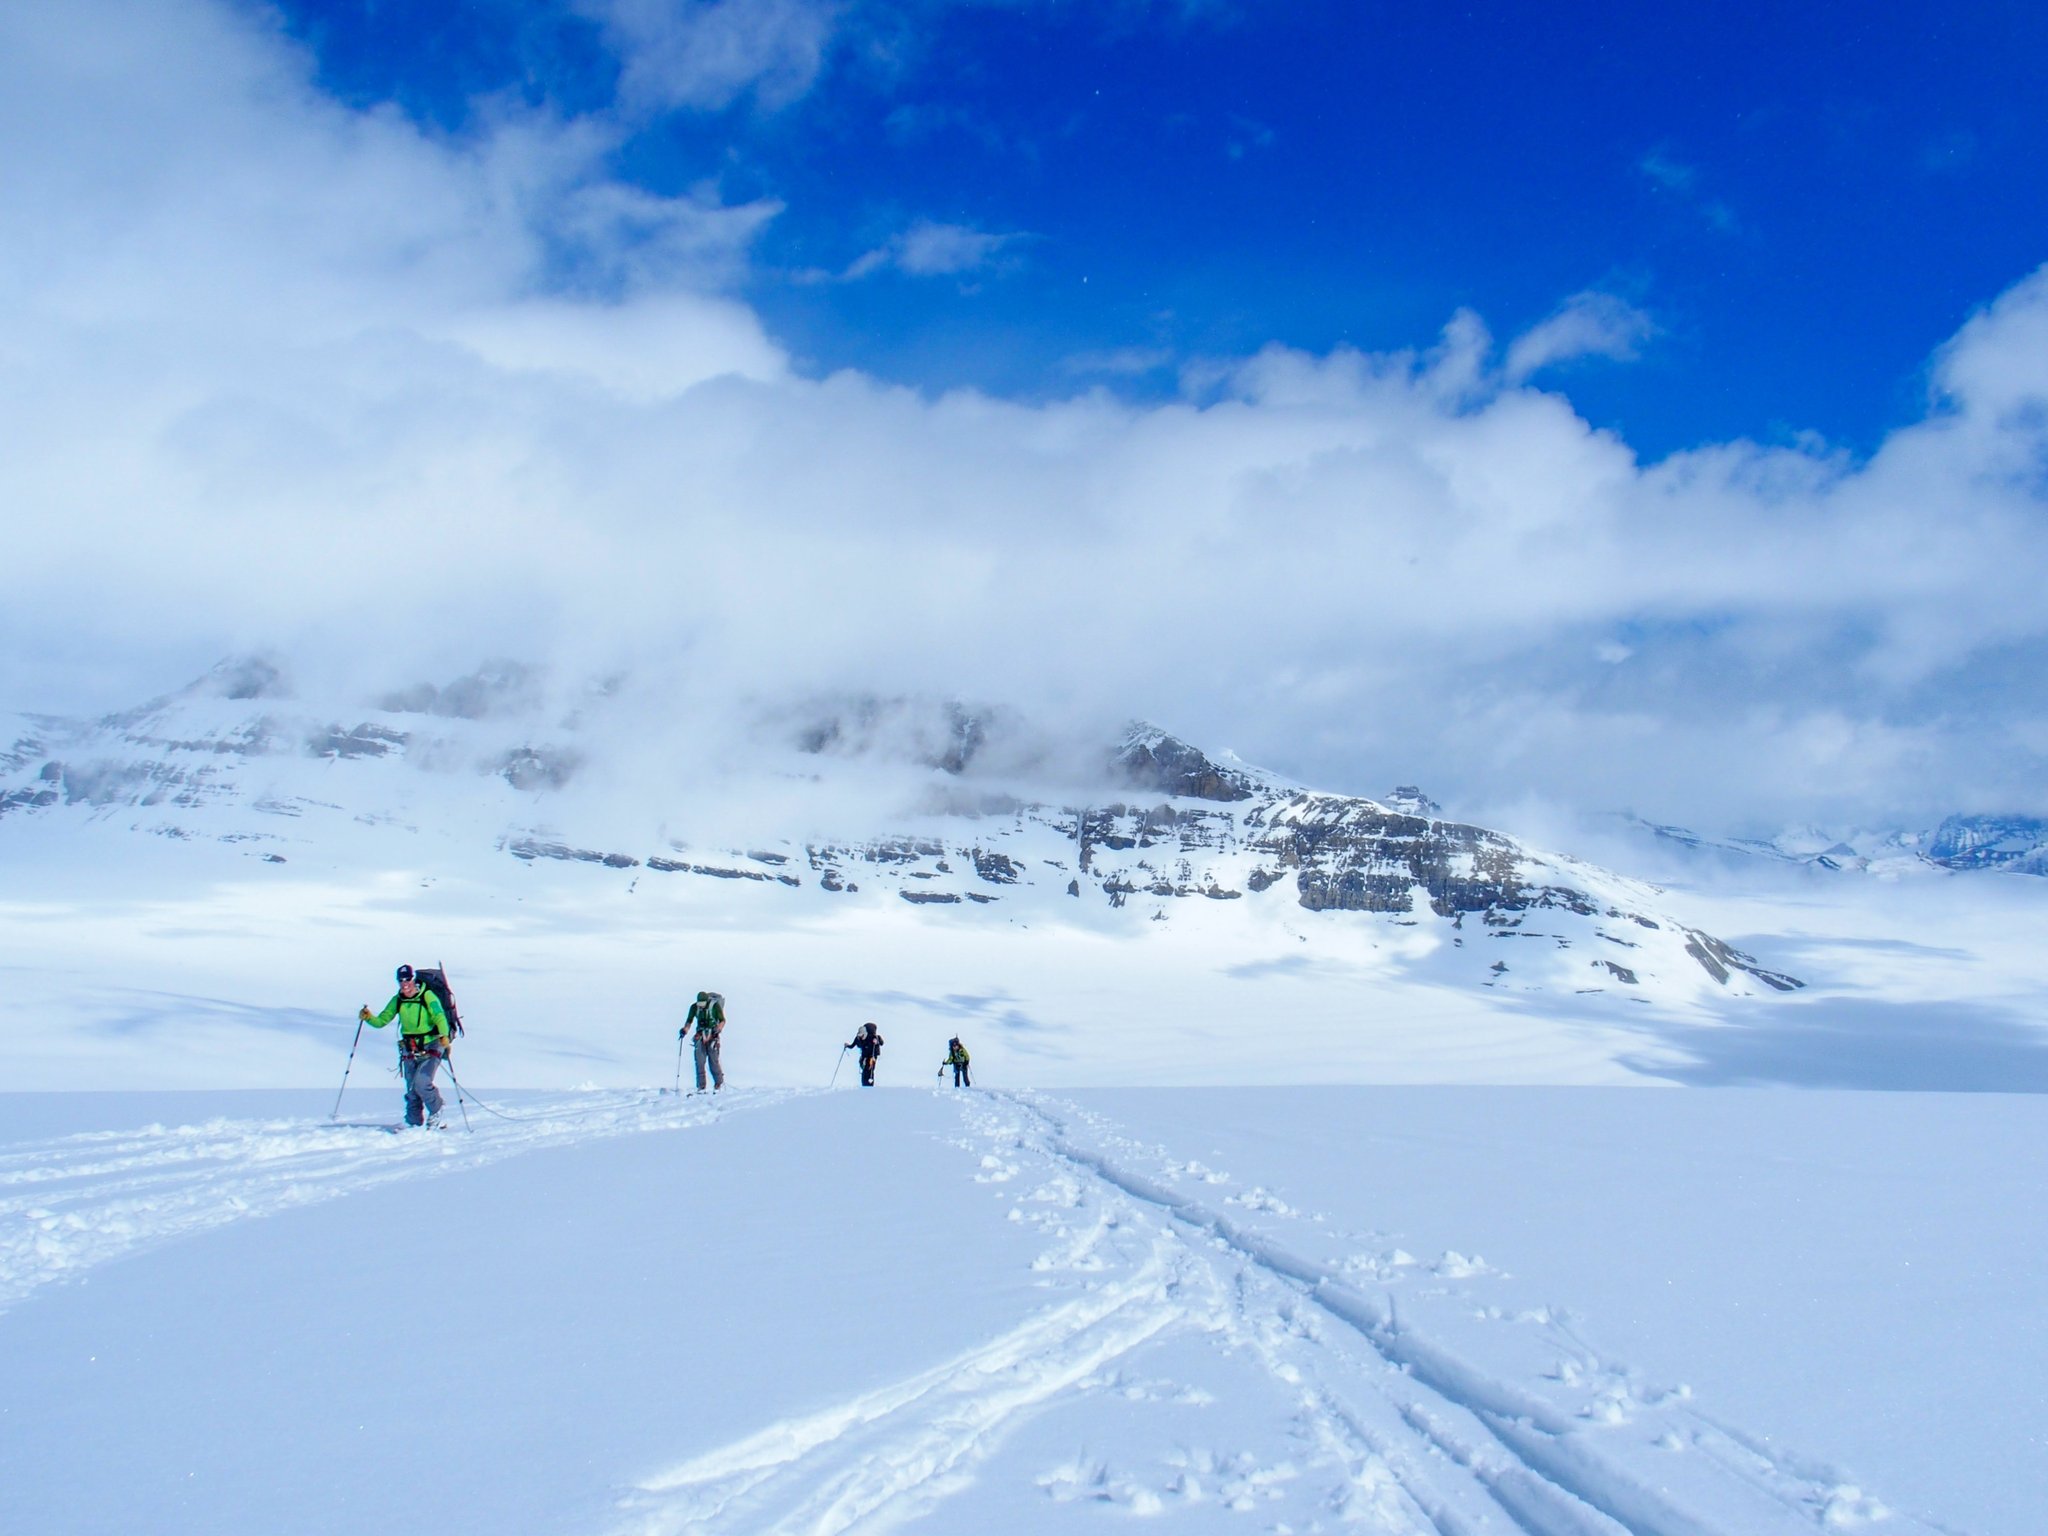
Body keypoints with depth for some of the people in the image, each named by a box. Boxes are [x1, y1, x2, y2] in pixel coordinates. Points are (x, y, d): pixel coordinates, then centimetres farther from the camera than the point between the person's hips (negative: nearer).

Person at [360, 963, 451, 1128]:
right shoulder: (397, 1001, 4)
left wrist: (444, 1036, -40)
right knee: (412, 1090, 6)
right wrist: (369, 1017, -15)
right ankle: (414, 1123, 21)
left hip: (430, 1047, -5)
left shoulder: (427, 996, -11)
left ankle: (435, 1113, 5)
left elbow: (439, 1017, -23)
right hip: (410, 1050, 5)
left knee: (421, 1082, -19)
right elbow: (381, 1021, 7)